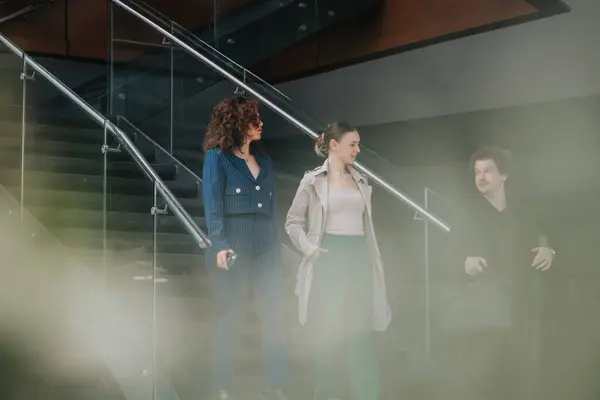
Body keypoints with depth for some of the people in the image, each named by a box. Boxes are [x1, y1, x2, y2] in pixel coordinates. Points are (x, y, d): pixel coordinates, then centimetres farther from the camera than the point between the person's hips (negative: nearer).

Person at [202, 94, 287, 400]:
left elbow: (272, 206, 15)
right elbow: (213, 204, -10)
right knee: (231, 317, 1)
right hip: (233, 245, -5)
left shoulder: (264, 161, 15)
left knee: (274, 314, -1)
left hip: (266, 246, 5)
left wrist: (276, 245, 12)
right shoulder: (217, 157, -3)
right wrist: (220, 245, -19)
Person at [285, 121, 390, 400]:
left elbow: (366, 225, 16)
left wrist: (373, 265, 13)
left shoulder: (360, 182, 13)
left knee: (362, 334, 2)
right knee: (328, 333, 3)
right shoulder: (313, 181, -2)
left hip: (358, 258, 4)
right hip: (329, 259, -4)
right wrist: (311, 249, -14)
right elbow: (293, 222, 0)